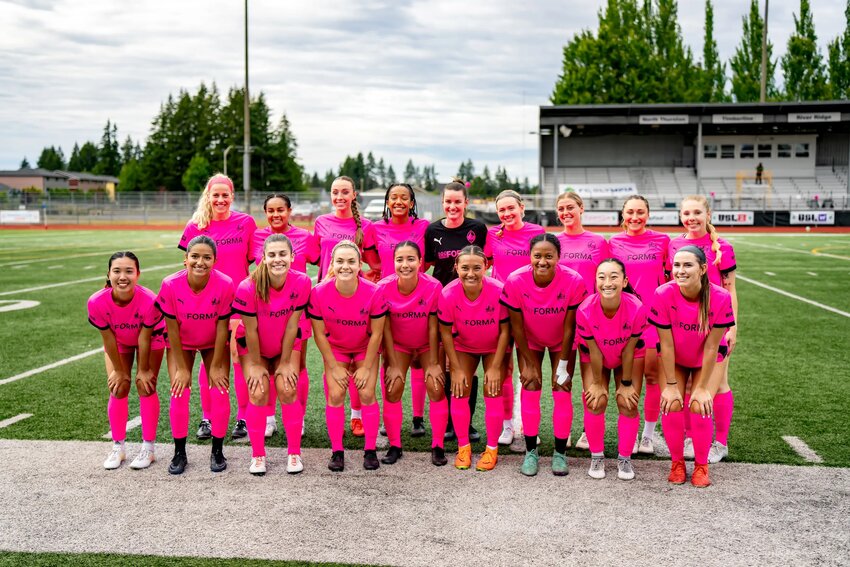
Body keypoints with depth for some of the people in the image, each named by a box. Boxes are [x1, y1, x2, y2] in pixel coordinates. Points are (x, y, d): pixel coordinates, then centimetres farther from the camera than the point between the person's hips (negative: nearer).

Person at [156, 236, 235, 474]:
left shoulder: (225, 285, -29)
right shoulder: (171, 285, -28)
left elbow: (222, 327, -18)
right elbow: (172, 329, -18)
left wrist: (216, 367, -13)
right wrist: (181, 368, -13)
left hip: (214, 344, 0)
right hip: (181, 344, 0)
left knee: (220, 391, -10)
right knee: (179, 392, -10)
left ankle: (217, 452, 9)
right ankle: (179, 453, 7)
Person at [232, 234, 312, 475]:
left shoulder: (302, 282, -24)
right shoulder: (248, 288, -30)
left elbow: (292, 325, -17)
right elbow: (251, 331, -19)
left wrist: (285, 363, -11)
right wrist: (256, 365, -11)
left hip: (286, 345, 1)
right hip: (254, 347, -1)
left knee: (287, 390, -13)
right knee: (258, 394, -14)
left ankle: (294, 453, 4)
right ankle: (257, 455, 4)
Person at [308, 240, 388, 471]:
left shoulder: (374, 292, -28)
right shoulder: (319, 293, -26)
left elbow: (376, 334, -16)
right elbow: (319, 334, -14)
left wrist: (366, 367, -12)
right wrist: (334, 367, -10)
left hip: (366, 349, -1)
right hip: (335, 349, 1)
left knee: (367, 394, -9)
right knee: (335, 395, -8)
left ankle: (370, 451, 6)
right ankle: (337, 452, 5)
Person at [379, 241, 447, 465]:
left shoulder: (433, 287, -27)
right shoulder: (384, 287, -24)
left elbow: (433, 327, -18)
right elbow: (385, 329, -15)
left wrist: (433, 363, -13)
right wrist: (392, 364, -13)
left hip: (427, 344, -1)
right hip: (397, 345, 1)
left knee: (436, 388, -11)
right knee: (392, 391, -8)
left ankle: (437, 447, 3)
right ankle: (394, 446, 7)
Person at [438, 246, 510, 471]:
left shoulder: (498, 291, -32)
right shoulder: (448, 294, -28)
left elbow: (505, 330, -18)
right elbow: (445, 332, -15)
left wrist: (495, 367, -15)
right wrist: (456, 368, -13)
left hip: (494, 347, -1)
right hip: (463, 346, 1)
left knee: (492, 392, -7)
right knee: (460, 391, -6)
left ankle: (492, 449, 9)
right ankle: (463, 447, 11)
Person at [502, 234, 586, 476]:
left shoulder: (573, 281, -29)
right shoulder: (516, 281, -29)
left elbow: (569, 327, -19)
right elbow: (516, 326, -17)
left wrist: (562, 367, -13)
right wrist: (529, 364, -12)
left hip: (561, 343, 0)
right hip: (529, 341, 0)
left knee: (562, 391, -6)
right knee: (530, 388, -7)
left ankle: (560, 453, 8)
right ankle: (531, 452, 6)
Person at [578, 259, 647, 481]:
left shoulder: (637, 309, -34)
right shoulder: (585, 310, -34)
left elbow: (629, 350, -21)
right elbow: (594, 352, -21)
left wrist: (626, 384, -11)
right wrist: (598, 383, -9)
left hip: (629, 357, 0)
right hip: (595, 357, 0)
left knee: (628, 403, -7)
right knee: (595, 402, -11)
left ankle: (624, 459, 14)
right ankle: (597, 457, 10)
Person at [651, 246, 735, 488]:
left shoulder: (720, 298, -28)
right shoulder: (664, 295, -27)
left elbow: (711, 347, -20)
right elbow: (666, 344, -20)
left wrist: (702, 387, -16)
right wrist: (671, 385, -16)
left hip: (708, 359, -1)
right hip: (674, 359, 1)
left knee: (699, 407, -18)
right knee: (672, 405, -17)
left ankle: (701, 465, 7)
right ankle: (677, 462, 8)